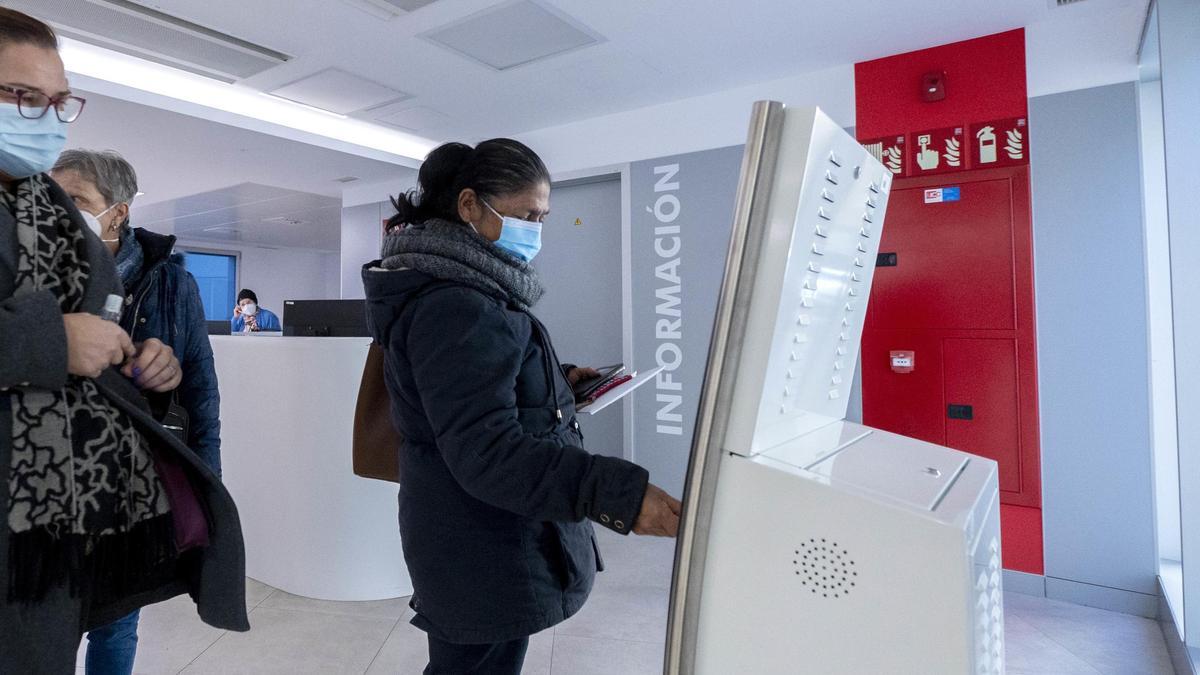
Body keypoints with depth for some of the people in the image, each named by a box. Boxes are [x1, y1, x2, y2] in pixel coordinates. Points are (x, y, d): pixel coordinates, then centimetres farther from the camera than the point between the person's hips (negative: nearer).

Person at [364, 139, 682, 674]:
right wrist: (619, 494, -39)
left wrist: (556, 381, 11)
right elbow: (486, 450, -32)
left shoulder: (464, 290, 10)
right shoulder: (455, 308, -25)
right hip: (485, 560, -10)